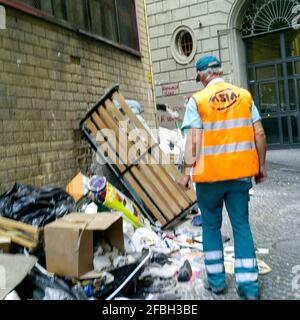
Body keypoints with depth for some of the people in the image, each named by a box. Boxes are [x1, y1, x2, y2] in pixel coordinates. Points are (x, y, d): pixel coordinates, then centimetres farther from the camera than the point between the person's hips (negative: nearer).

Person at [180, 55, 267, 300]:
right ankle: (249, 285, 14)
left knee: (211, 225, 14)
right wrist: (261, 165, 12)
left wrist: (187, 172, -4)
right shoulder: (244, 95, 5)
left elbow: (193, 140, -11)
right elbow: (259, 134, 3)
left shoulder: (197, 100, -5)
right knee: (241, 225, 11)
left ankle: (216, 279, 23)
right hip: (241, 171, 3)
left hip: (210, 173, -3)